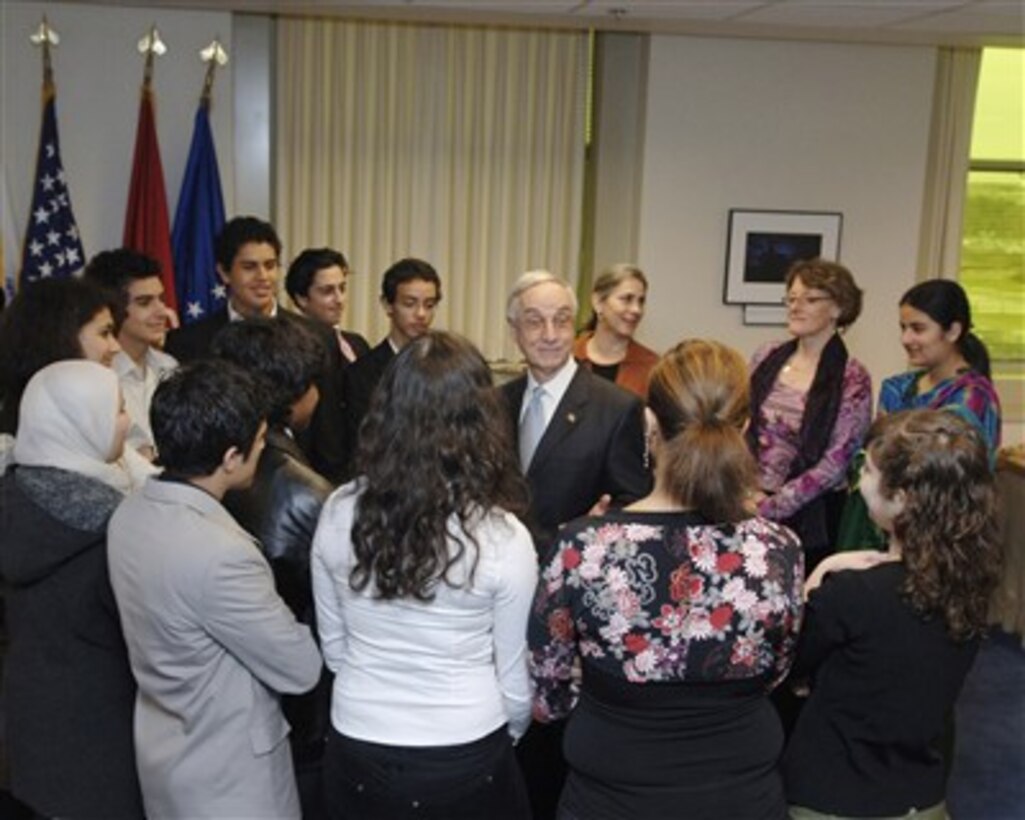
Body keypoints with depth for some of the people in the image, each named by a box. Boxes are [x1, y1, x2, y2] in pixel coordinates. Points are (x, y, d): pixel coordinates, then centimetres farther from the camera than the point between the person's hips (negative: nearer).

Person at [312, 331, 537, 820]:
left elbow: (334, 649, 2)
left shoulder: (339, 513, -10)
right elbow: (515, 679, -8)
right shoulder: (502, 535, -19)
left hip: (357, 751, 2)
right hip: (463, 760, -2)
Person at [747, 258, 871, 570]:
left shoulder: (851, 379, -8)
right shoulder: (766, 359, 4)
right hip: (750, 507, 3)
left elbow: (833, 465, -12)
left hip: (809, 518, -3)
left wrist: (768, 507, -14)